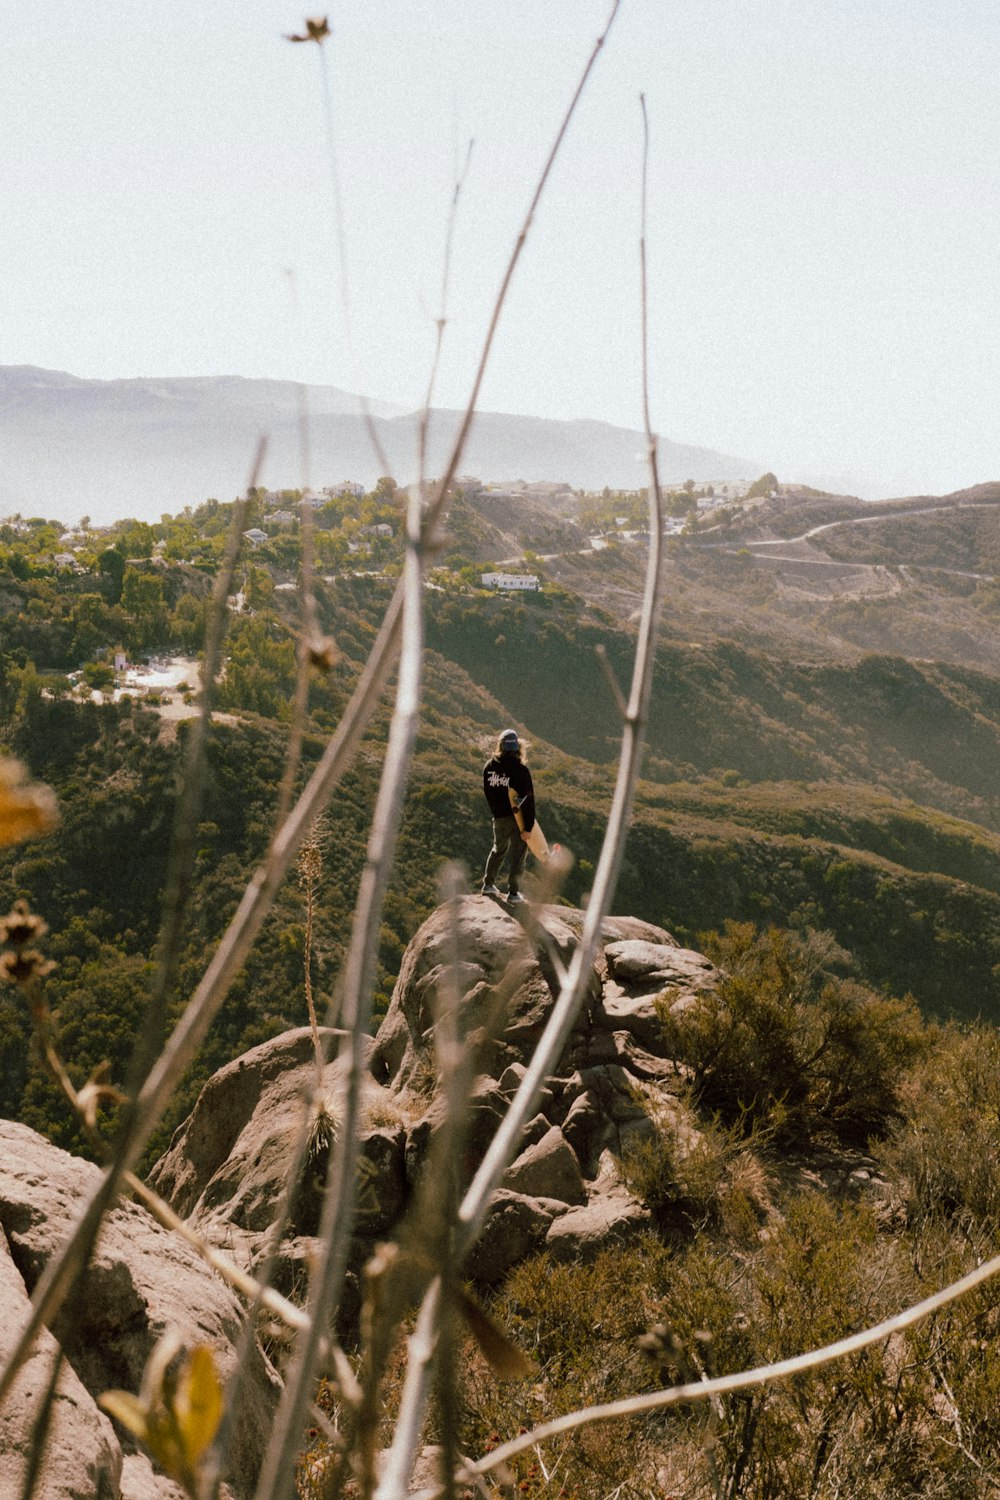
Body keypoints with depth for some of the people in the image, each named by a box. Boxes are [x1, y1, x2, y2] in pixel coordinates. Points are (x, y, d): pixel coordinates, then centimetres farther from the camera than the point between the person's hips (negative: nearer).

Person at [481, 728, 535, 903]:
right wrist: (528, 827, -13)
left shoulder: (489, 767, -3)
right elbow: (528, 800, -18)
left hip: (499, 817, 4)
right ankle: (513, 892, 9)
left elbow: (487, 792, 8)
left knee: (499, 849, 25)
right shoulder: (520, 770, -17)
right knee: (517, 854, 7)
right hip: (518, 818, -4)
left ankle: (488, 884, 29)